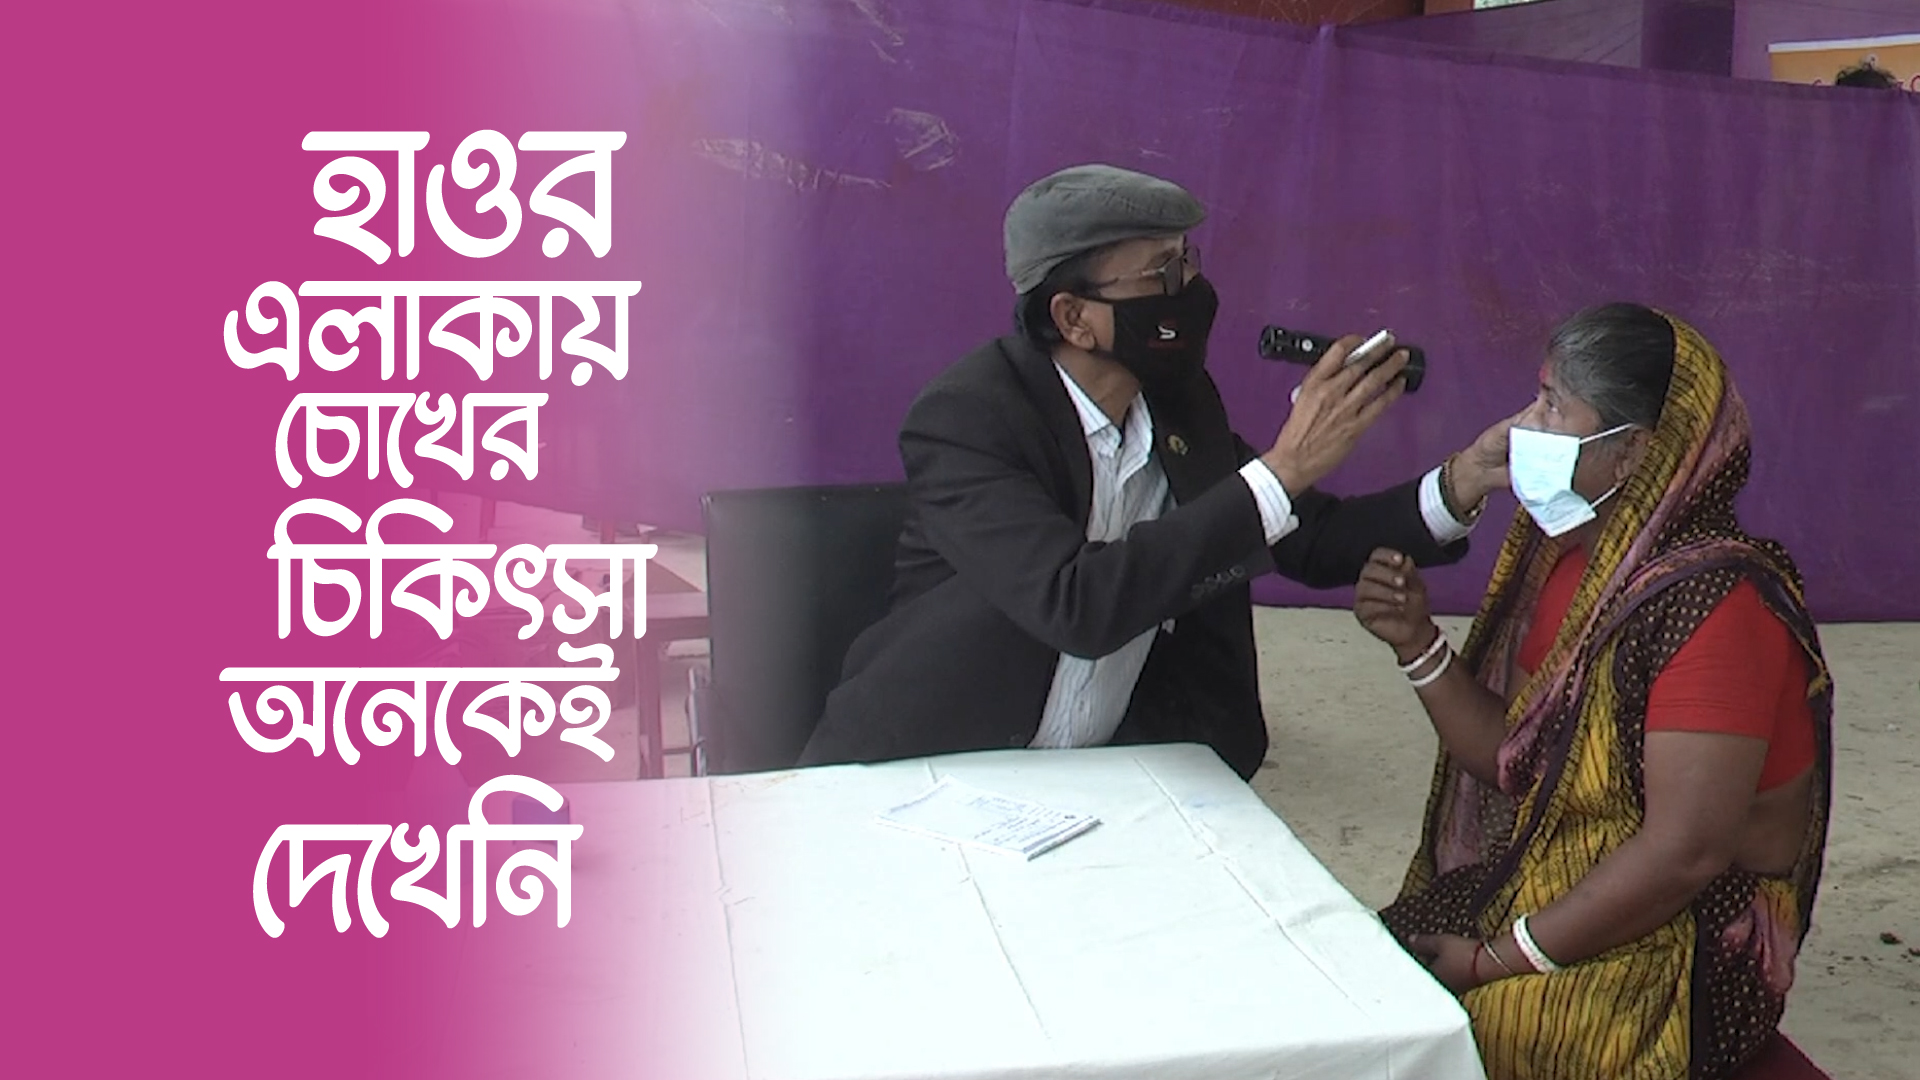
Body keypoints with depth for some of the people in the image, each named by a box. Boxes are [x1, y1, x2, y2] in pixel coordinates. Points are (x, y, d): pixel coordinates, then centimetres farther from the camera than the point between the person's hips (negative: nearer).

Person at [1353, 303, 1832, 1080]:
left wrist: (1494, 960, -19)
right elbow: (1515, 760, 3)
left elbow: (1684, 854, -24)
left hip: (1683, 950, -7)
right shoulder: (1561, 554, 1)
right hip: (1544, 885, 7)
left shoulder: (1715, 601, -23)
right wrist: (1417, 642, -12)